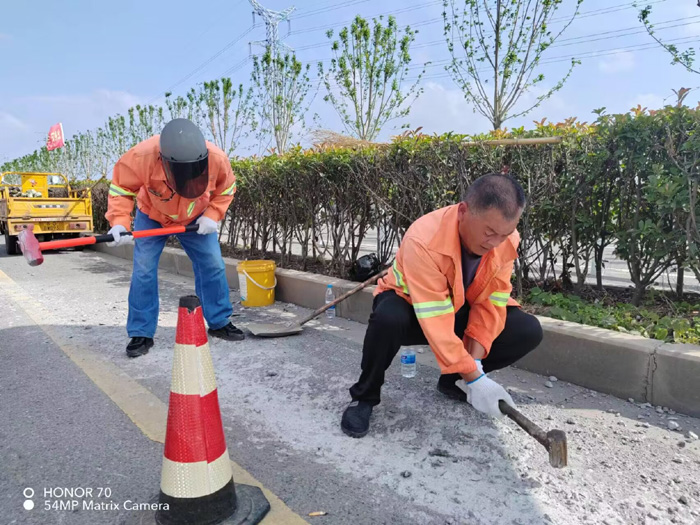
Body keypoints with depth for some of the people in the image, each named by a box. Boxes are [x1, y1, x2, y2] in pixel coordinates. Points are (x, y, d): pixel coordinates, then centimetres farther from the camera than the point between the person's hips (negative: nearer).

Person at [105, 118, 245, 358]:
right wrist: (119, 221, -35)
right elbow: (120, 188, -21)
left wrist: (212, 215, -22)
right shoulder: (142, 157, -37)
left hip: (196, 219, 2)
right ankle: (141, 334, 4)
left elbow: (225, 189, -10)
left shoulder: (217, 158, -32)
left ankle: (220, 322, 14)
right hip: (151, 216, -1)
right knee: (144, 270, -10)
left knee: (213, 264, -3)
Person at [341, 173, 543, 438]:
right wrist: (473, 377, -35)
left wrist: (474, 362, -25)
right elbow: (436, 322, -37)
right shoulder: (423, 240, -37)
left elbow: (491, 303, -16)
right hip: (412, 307, -5)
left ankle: (453, 381, 7)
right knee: (388, 318, -40)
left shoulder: (508, 240, -19)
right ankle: (364, 396, -11)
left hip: (461, 311, 5)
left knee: (528, 331, -14)